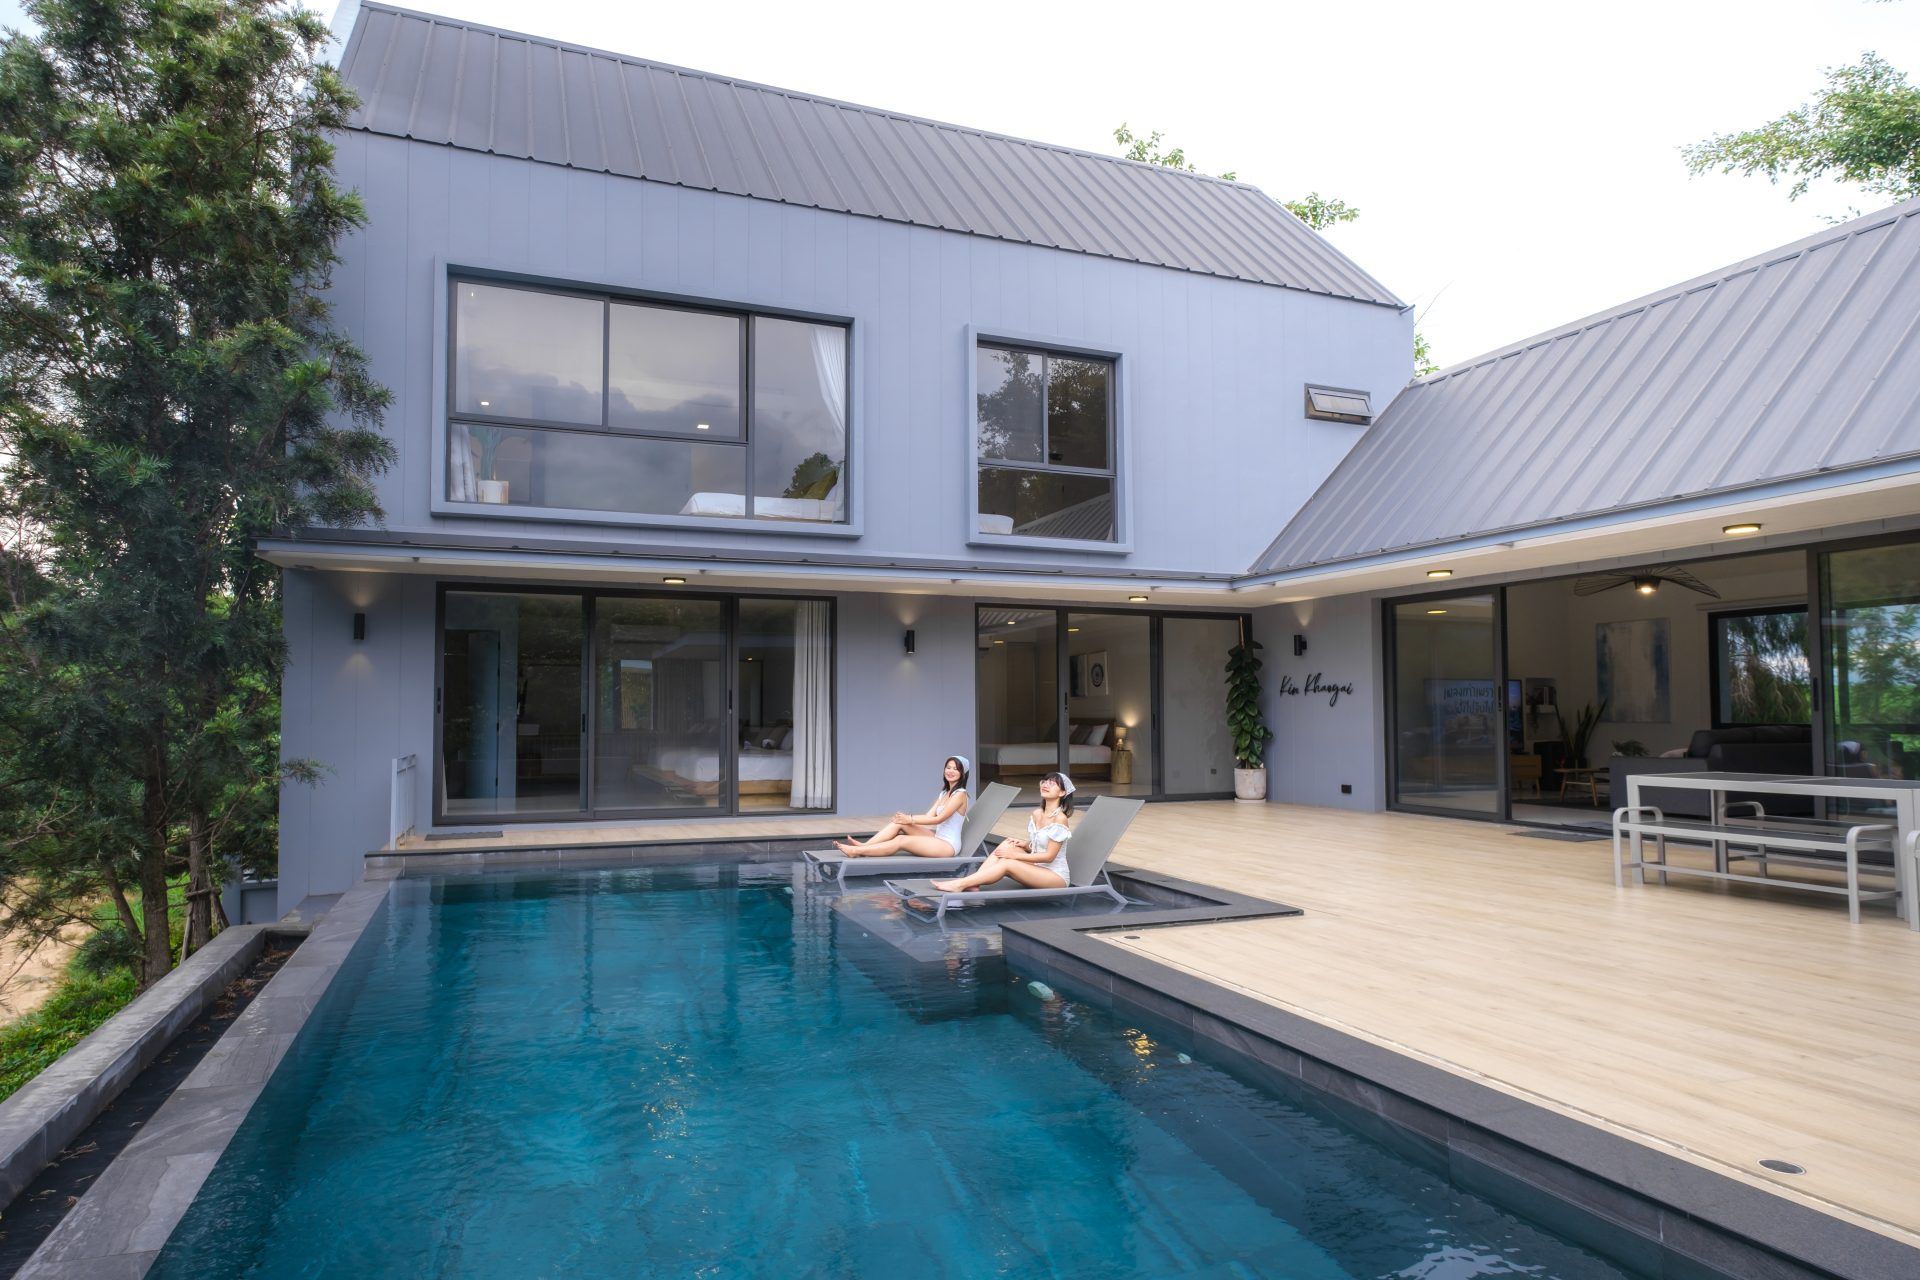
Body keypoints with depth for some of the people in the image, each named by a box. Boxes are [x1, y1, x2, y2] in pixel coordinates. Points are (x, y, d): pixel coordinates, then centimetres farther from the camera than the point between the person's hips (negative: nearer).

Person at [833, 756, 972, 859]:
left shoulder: (960, 794, -9)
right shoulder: (944, 793, 20)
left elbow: (939, 818, -15)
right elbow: (928, 816, 11)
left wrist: (911, 819, -14)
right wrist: (907, 818, -4)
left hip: (948, 845, -8)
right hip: (937, 839, 8)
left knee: (901, 841, -21)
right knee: (900, 821, -9)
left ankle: (856, 851, -23)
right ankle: (865, 846, -18)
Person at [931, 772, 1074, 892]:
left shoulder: (1060, 819, -17)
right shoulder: (1036, 814, 6)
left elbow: (1049, 856, -18)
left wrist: (1014, 855, -16)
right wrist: (1024, 844, -5)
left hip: (1055, 876, -7)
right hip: (1035, 869, 7)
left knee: (1007, 864, -25)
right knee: (1007, 844, -13)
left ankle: (960, 885, -24)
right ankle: (972, 885, -19)